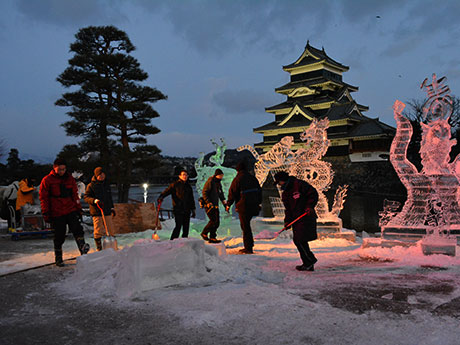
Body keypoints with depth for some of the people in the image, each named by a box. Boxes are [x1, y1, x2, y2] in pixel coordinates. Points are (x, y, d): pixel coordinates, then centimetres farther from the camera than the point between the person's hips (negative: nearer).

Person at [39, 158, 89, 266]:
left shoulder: (70, 179, 10)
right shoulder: (47, 180, -1)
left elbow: (75, 195, 16)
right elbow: (43, 198, 0)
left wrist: (78, 209, 10)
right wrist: (46, 214, -5)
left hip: (71, 210, 3)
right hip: (57, 213, -2)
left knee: (77, 228, -18)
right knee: (59, 236, 4)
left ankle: (82, 248, -28)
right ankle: (58, 258, 17)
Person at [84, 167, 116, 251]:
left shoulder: (107, 185, 16)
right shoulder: (91, 186, -2)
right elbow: (86, 197, -7)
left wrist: (112, 208, 21)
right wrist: (95, 200, -23)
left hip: (107, 212, 5)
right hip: (97, 213, -5)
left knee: (110, 230, 7)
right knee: (98, 231, -4)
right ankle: (99, 248, 10)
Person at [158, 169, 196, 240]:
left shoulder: (188, 186, 17)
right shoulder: (175, 185, 0)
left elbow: (191, 199, 23)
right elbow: (166, 191, -12)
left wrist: (193, 209, 20)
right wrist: (161, 197, -31)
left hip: (187, 211, 5)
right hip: (178, 210, -5)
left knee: (186, 227, 6)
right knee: (178, 226, -13)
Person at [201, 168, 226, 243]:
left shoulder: (218, 183, 17)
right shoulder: (210, 182, -10)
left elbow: (221, 194, 25)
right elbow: (204, 193, -15)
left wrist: (225, 203, 16)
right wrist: (208, 203, -23)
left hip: (215, 205, 8)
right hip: (209, 205, -8)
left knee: (217, 222, 3)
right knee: (213, 220, -16)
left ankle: (212, 237, 9)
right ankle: (204, 233, 2)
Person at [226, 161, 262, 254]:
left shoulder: (237, 179, -7)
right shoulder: (253, 178, 11)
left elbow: (232, 193, -4)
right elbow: (259, 191, 19)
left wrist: (228, 205, 8)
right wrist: (258, 203, 29)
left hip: (243, 206, -6)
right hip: (254, 206, 6)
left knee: (245, 227, -1)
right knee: (246, 225, 18)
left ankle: (248, 248, 1)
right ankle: (249, 245, 21)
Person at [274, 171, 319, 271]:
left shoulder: (299, 185, -8)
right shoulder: (285, 193, 17)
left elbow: (313, 194, -9)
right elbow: (288, 208, 17)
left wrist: (310, 206, -18)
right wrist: (287, 221, 6)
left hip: (306, 217, -9)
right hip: (296, 219, 9)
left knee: (300, 240, -12)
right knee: (297, 240, 7)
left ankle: (310, 260, 2)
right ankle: (308, 265, 15)